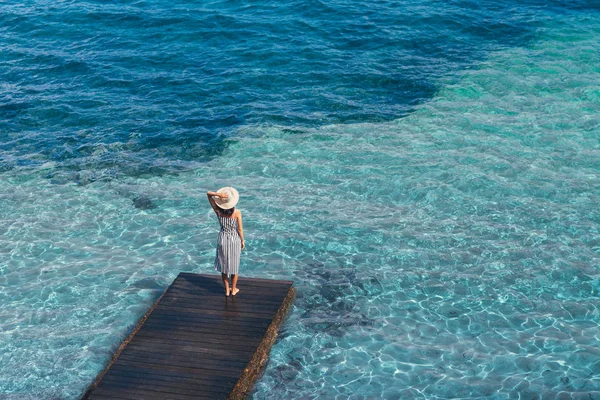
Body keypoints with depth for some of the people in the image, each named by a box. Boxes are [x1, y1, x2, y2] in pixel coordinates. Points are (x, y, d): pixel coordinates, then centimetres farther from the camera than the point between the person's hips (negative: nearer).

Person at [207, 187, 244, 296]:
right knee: (234, 266, 16)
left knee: (223, 266, 16)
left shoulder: (218, 211, -14)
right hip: (235, 239, -1)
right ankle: (233, 289, 29)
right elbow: (240, 229, -12)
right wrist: (242, 241, 4)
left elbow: (208, 193, -13)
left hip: (223, 240, 1)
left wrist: (218, 194, -30)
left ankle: (227, 290, 26)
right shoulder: (237, 213, -20)